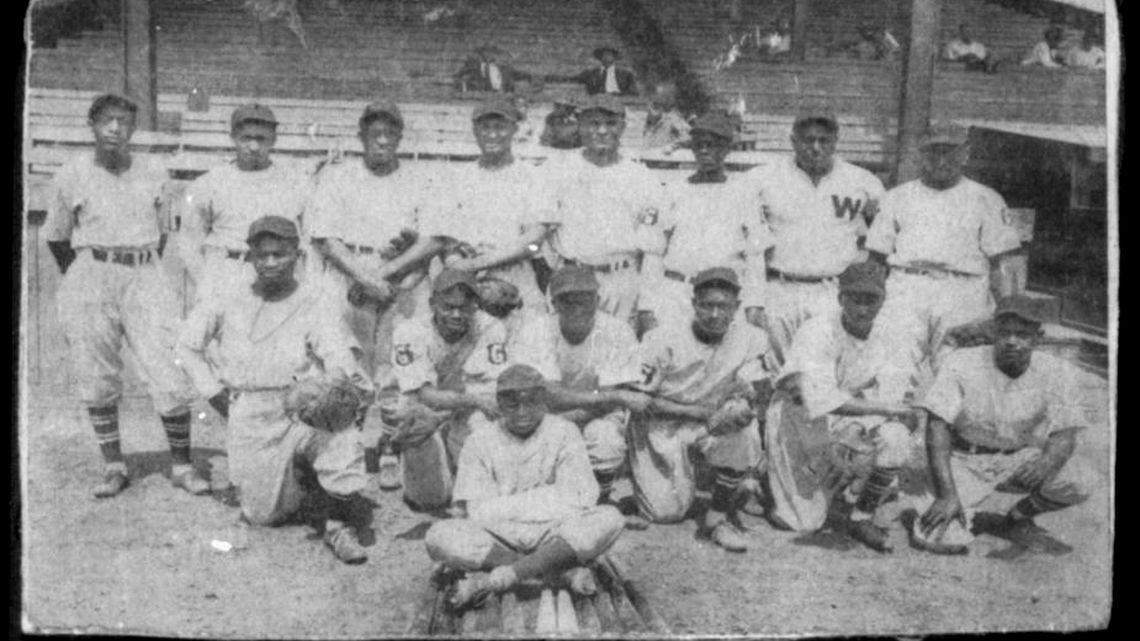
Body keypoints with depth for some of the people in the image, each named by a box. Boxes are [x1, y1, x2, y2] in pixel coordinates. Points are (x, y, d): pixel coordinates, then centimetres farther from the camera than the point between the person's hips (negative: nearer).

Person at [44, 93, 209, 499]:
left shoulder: (154, 172, 6)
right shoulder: (71, 176, 3)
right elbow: (56, 237, 15)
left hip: (145, 276, 0)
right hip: (91, 276, 0)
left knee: (172, 378, -8)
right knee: (96, 381, 2)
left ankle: (181, 466, 5)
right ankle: (113, 466, 17)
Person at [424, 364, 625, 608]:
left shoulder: (564, 433, 2)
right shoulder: (480, 442, 2)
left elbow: (576, 502, -8)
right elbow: (476, 513, -8)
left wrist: (507, 506, -12)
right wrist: (548, 499, -12)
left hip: (556, 537, 0)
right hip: (498, 539, 0)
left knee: (609, 519, -27)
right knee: (439, 536, -27)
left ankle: (496, 579, -32)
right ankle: (565, 571, -26)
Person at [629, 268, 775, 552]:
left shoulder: (752, 339, -10)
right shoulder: (662, 339, -17)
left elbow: (759, 400, -14)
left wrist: (743, 403, -40)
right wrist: (703, 414, -25)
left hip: (713, 422, 2)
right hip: (662, 425, -1)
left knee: (744, 432, -32)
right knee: (667, 512, -10)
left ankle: (718, 516, -13)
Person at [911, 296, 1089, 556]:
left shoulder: (1054, 372, -6)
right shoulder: (962, 364, -14)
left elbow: (1065, 434, -8)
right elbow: (938, 427, -18)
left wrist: (1048, 461, -34)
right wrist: (947, 493, -27)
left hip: (1019, 460, 3)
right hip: (965, 460, -3)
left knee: (1073, 485, -23)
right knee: (943, 540, -23)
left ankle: (1016, 521, 8)